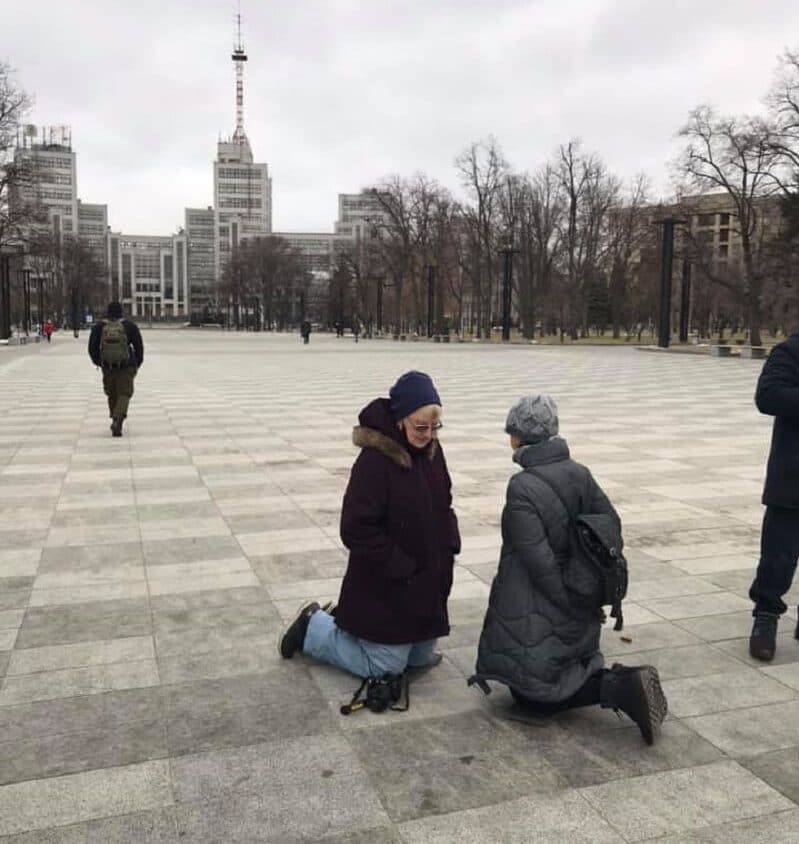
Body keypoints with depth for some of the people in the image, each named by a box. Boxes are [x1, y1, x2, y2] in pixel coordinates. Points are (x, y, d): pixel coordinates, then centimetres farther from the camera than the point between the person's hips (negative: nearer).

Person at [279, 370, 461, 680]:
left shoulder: (432, 451, 0)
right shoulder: (374, 460, -23)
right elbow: (357, 530, -24)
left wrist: (449, 547, -3)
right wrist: (403, 568, -21)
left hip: (429, 584, 8)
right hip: (385, 590, -8)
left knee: (421, 659, 20)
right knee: (384, 666, 5)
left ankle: (346, 621, 35)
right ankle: (314, 625, 24)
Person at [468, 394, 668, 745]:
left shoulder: (521, 488, -23)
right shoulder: (579, 473, -2)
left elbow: (540, 563, -24)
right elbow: (612, 525, 3)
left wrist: (577, 608, -12)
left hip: (534, 616, -7)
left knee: (533, 695, 11)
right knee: (571, 671, 27)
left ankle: (620, 688, -10)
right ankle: (626, 681, 0)